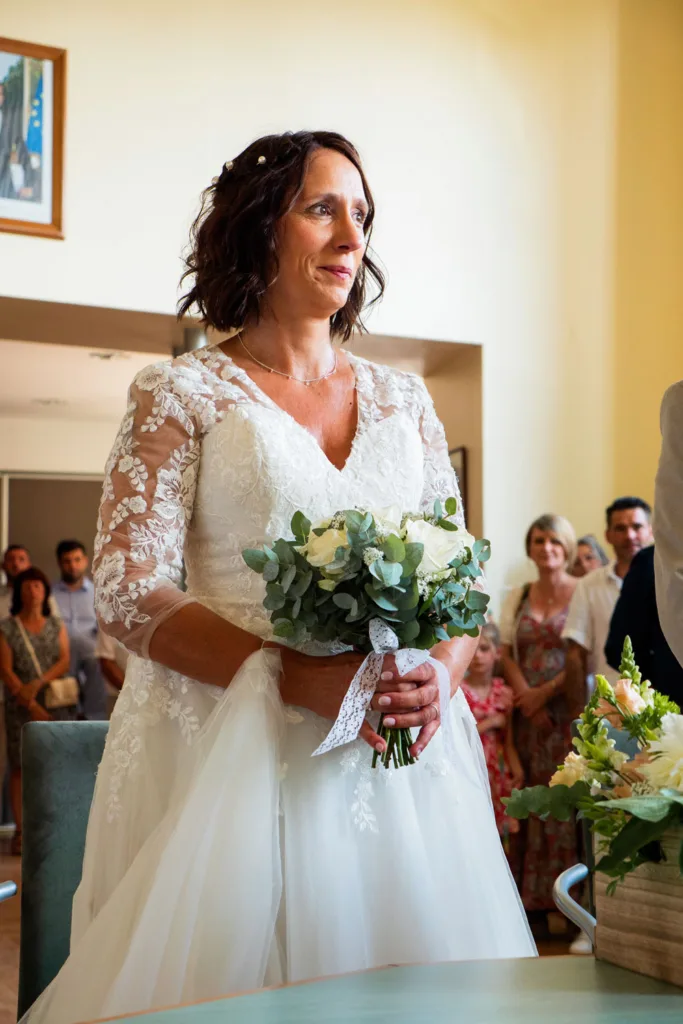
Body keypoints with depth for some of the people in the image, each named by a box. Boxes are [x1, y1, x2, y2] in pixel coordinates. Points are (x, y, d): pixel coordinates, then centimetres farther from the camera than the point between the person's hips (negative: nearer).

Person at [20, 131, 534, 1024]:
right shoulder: (183, 395, 0)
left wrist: (437, 677, -10)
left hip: (400, 754, 4)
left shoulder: (402, 400, 13)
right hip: (235, 745, -4)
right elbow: (129, 594, -9)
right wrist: (294, 680, -20)